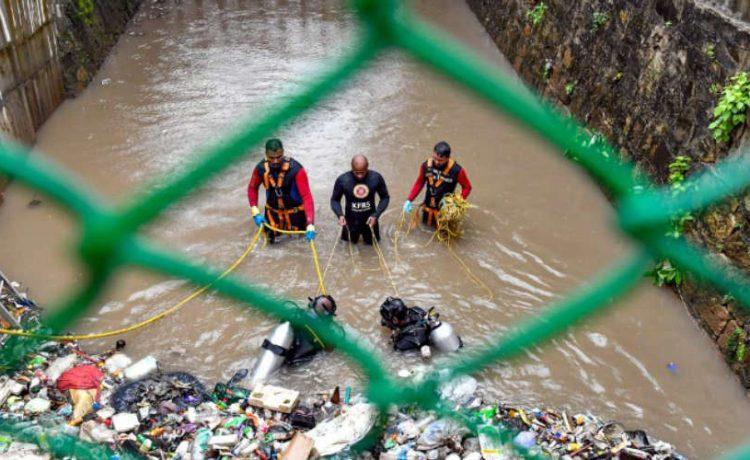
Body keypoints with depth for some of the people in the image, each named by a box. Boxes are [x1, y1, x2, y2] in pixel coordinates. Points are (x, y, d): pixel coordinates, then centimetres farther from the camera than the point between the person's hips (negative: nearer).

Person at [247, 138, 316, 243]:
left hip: (295, 210, -3)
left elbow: (306, 196, -35)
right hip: (273, 210, 3)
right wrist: (255, 212, -11)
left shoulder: (296, 169, -32)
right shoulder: (261, 168, -19)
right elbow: (252, 188, 0)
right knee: (272, 238, 17)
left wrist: (310, 224, -44)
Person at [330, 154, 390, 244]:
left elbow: (385, 198, -6)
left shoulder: (376, 178, -18)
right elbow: (335, 200, -7)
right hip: (351, 222, -1)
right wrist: (340, 215, -25)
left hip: (370, 220, 1)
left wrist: (376, 215, -18)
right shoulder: (342, 180, -21)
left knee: (371, 243, 22)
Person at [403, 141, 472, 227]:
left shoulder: (456, 170, -24)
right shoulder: (426, 166, -14)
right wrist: (409, 200, -3)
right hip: (428, 207, 3)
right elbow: (419, 183, 1)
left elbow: (467, 187, -10)